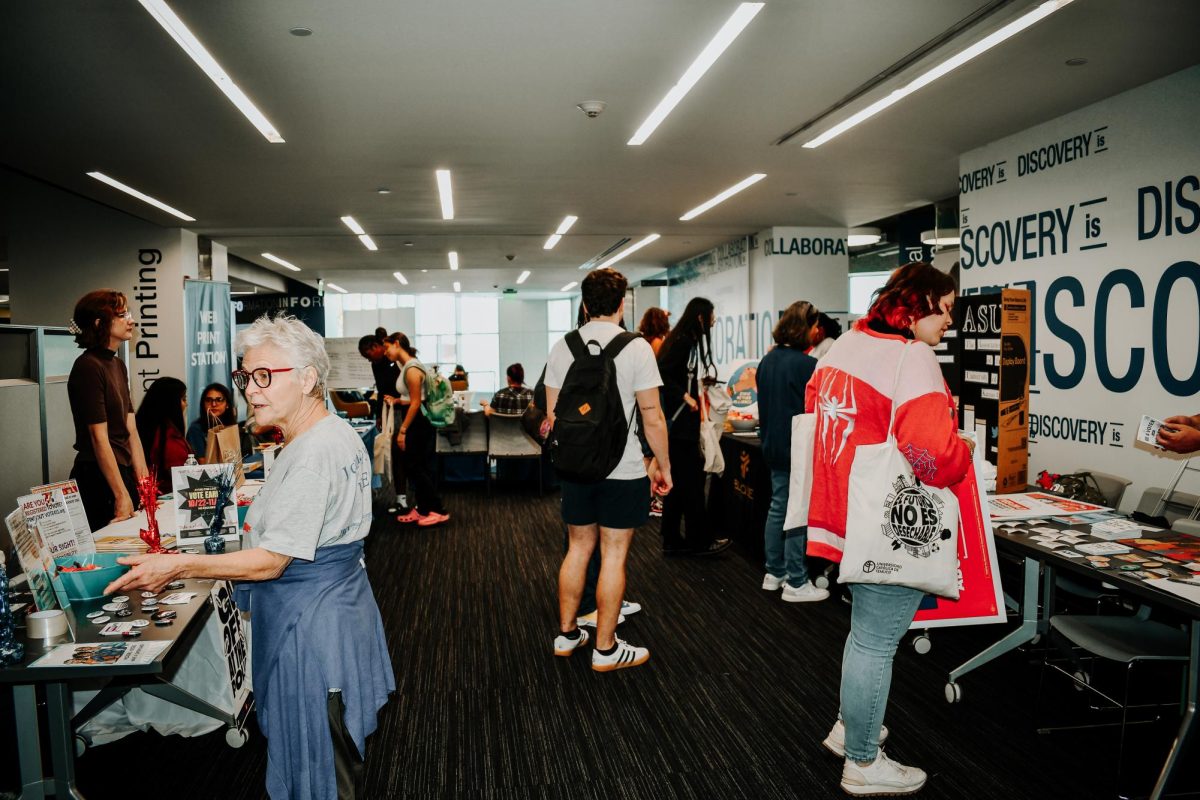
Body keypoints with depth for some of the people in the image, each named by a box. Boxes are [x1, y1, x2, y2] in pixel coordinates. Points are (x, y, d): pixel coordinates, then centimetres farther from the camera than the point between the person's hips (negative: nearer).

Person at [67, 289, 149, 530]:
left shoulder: (118, 365, 11)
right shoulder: (88, 367, -15)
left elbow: (131, 430, 9)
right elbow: (99, 437, -18)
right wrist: (121, 495, -18)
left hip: (123, 472, 9)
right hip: (99, 480, -9)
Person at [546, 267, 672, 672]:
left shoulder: (562, 347, 2)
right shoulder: (636, 347, -10)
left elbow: (553, 414, 6)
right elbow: (653, 418, -11)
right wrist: (664, 468, 0)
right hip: (623, 471, -4)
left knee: (579, 548, 17)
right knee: (613, 555, 4)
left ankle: (567, 633, 28)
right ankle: (605, 649, 15)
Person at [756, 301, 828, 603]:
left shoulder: (767, 360, 6)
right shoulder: (807, 364, -19)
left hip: (774, 447, 8)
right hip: (800, 450, -8)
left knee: (777, 507, 16)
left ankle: (774, 573, 25)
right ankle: (795, 583, 7)